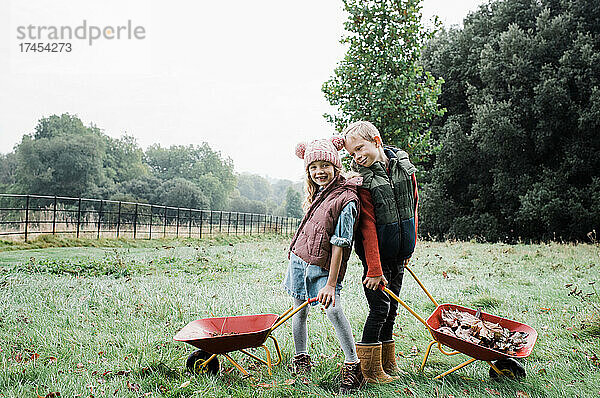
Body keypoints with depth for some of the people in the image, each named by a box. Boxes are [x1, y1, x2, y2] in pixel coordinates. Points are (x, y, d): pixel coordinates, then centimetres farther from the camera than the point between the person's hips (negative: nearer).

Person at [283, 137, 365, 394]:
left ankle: (353, 366, -8)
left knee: (333, 309, -19)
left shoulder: (345, 199, -16)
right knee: (299, 309, 12)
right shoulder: (317, 193, 5)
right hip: (299, 258, 7)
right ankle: (301, 359, 29)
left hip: (323, 266, -7)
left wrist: (331, 284, -19)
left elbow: (339, 245, -18)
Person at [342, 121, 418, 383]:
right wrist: (374, 270, -20)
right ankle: (371, 371, 10)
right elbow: (368, 227, -18)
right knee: (379, 308, -4)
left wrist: (410, 246, 12)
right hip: (376, 254, -5)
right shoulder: (362, 178, -14)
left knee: (391, 308, 13)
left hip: (399, 255, 5)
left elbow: (413, 205, 12)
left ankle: (387, 363, 27)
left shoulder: (403, 165, 0)